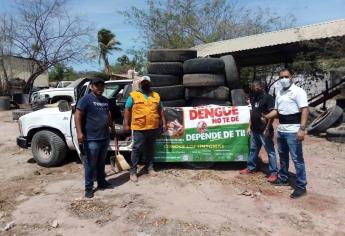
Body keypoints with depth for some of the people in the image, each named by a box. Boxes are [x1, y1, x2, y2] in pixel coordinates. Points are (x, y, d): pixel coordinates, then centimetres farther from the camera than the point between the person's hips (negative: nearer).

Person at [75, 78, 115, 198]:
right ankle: (89, 188, 14)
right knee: (90, 164, 2)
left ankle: (101, 182, 33)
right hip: (91, 139, -7)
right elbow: (78, 116, -15)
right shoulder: (86, 99, -9)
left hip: (105, 137, 7)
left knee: (101, 162, 19)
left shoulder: (105, 100, 13)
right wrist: (79, 132, -23)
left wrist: (113, 127, 33)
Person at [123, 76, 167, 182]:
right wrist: (126, 124, -6)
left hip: (153, 128, 4)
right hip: (139, 128, -3)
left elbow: (161, 110, 16)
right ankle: (132, 171, 7)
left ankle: (150, 167, 28)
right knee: (137, 149, -1)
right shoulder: (133, 95, 3)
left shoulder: (156, 96, 13)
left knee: (150, 148, 14)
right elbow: (127, 110, 1)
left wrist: (164, 123, 11)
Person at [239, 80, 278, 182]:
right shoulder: (254, 98, 12)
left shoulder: (268, 97, -12)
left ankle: (273, 172, 10)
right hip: (255, 130, 8)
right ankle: (250, 167, 31)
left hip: (264, 131, -8)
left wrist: (267, 129, -20)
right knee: (253, 149, 18)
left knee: (270, 151, 2)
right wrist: (249, 127, 14)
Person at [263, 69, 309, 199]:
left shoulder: (298, 91, -9)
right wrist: (265, 117, 3)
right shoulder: (279, 93, 14)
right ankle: (283, 178, 34)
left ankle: (301, 186, 6)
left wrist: (302, 129, -25)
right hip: (281, 130, 8)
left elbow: (304, 110, -17)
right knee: (283, 156, 19)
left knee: (297, 158, -3)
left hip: (293, 131, -8)